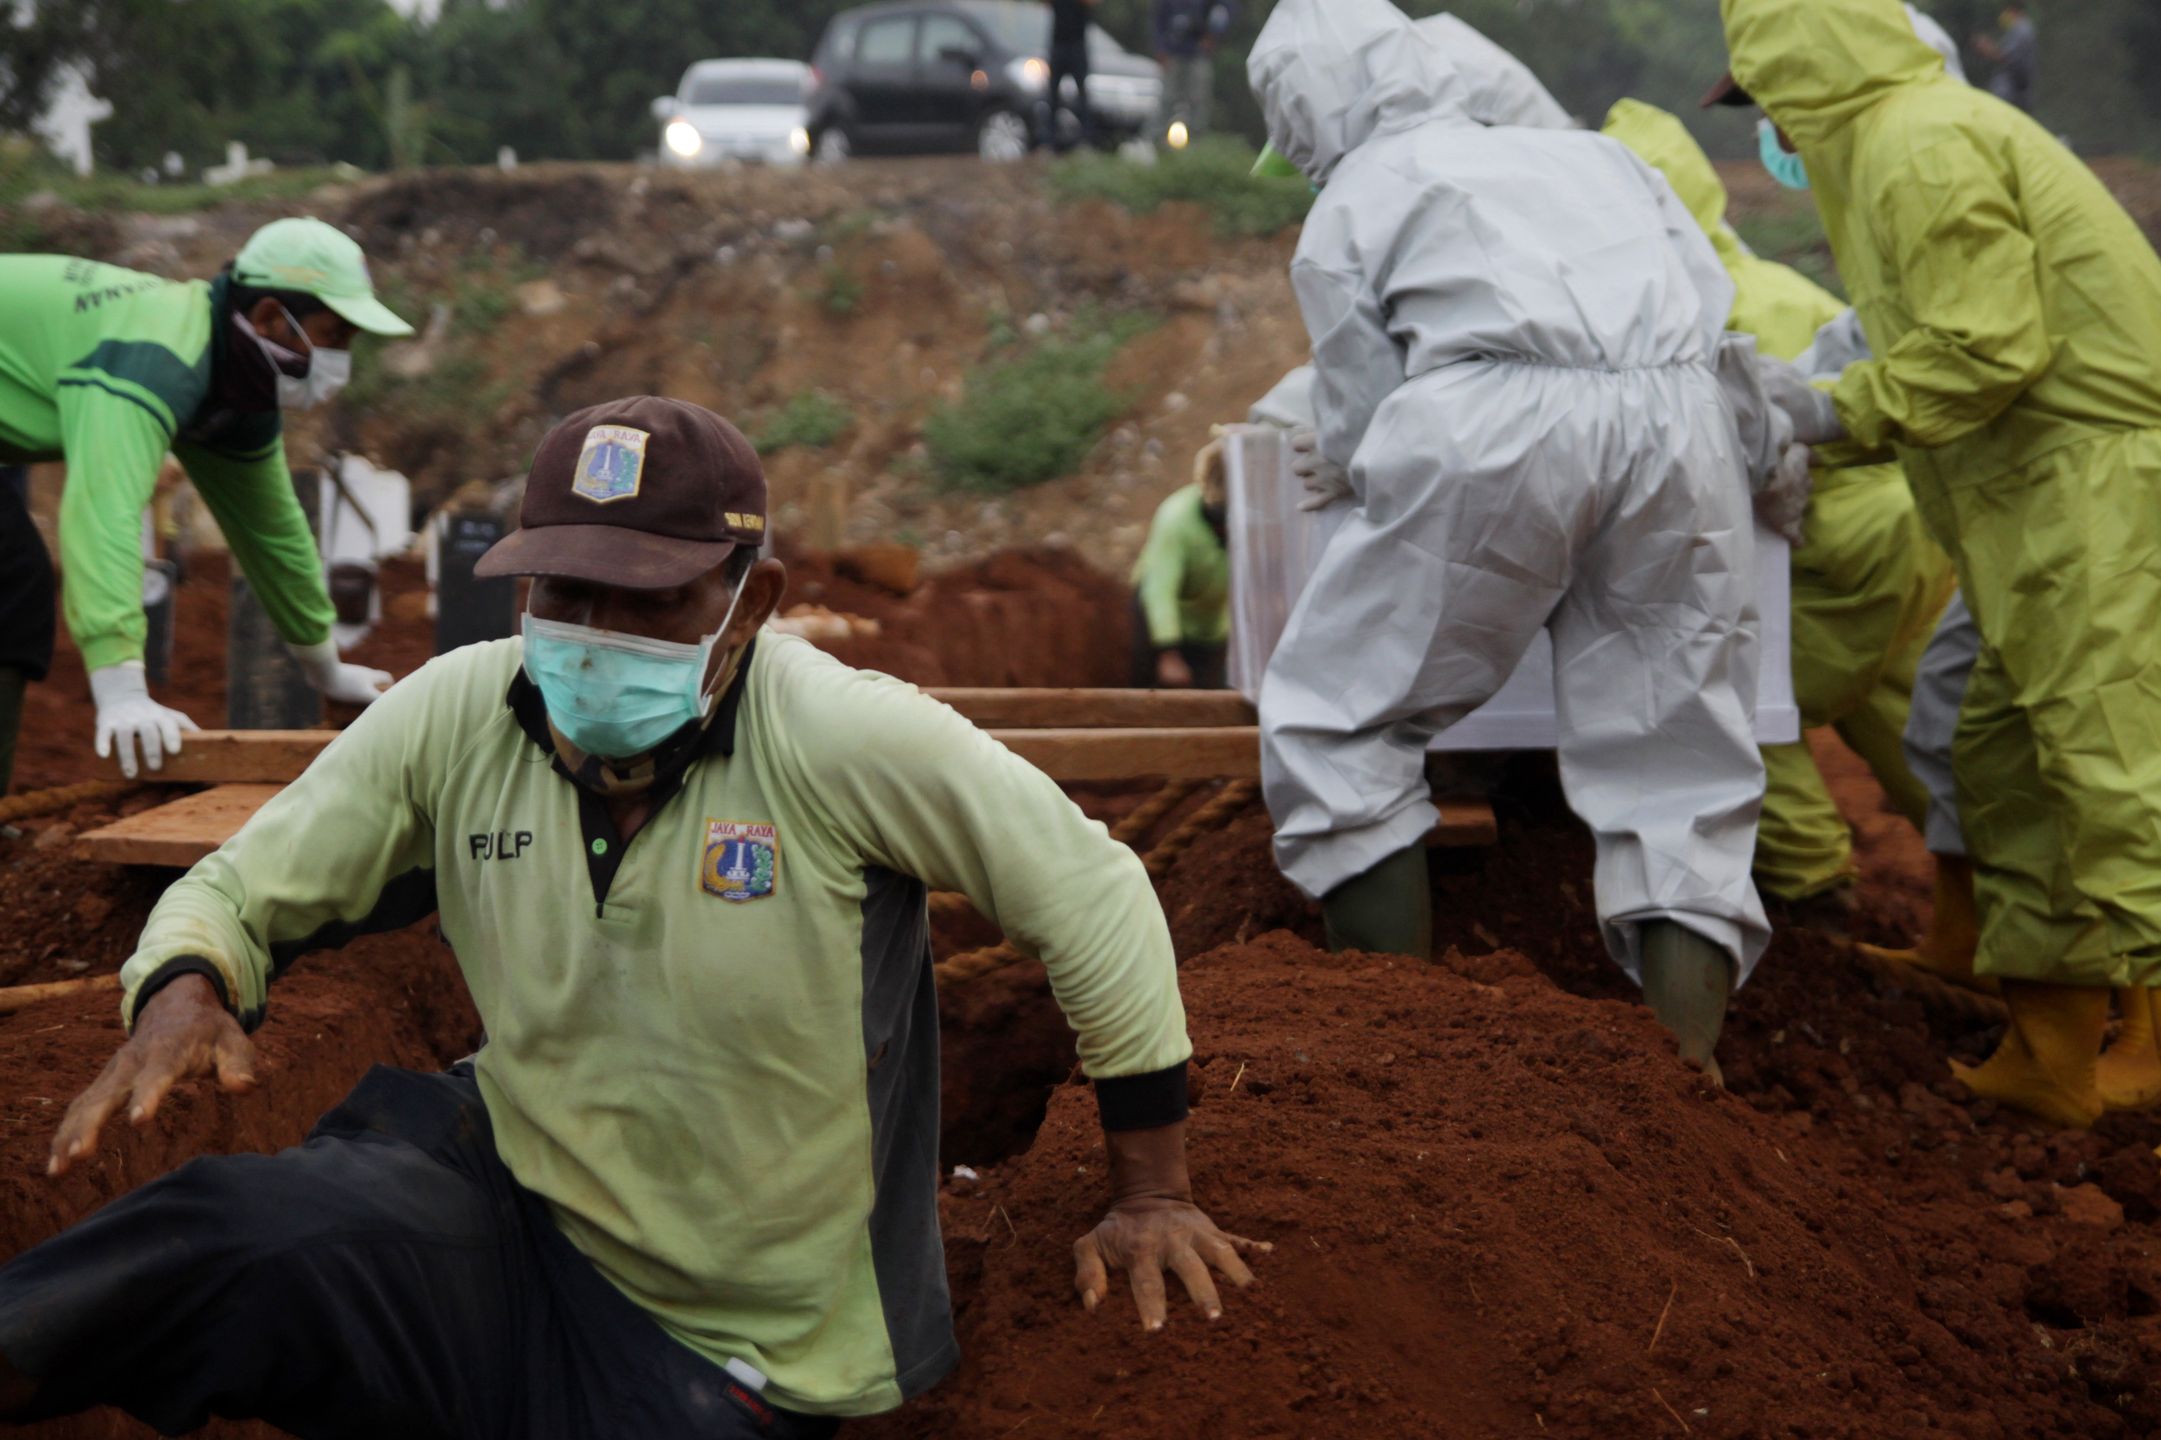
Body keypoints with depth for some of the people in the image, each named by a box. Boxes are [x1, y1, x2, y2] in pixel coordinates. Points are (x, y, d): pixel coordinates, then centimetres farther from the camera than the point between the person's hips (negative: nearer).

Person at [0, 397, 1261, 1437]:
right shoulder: (452, 720, -9)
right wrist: (182, 996, -23)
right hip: (504, 1223, 2)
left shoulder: (843, 740, -20)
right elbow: (236, 893, 2)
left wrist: (1152, 1188, -4)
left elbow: (1091, 892, -10)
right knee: (259, 1234, -32)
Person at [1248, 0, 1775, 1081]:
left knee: (1334, 718, 11)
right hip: (1681, 418, 4)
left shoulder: (1349, 204, 20)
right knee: (1679, 764, 11)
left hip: (1496, 429, -4)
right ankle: (1688, 1069, 2)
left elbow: (1357, 425, 16)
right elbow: (1714, 301, 25)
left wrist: (1348, 469, 39)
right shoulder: (1587, 152, 32)